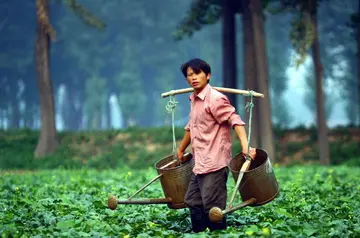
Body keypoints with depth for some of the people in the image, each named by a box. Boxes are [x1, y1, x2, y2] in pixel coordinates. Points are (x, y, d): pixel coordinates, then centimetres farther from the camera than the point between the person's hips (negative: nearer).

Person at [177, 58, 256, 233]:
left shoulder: (214, 99, -12)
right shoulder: (194, 100, 15)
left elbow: (235, 120, -20)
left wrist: (245, 146, -32)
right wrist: (181, 150, 40)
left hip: (214, 164, -9)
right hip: (199, 165, 9)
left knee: (213, 208, -8)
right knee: (193, 202, 13)